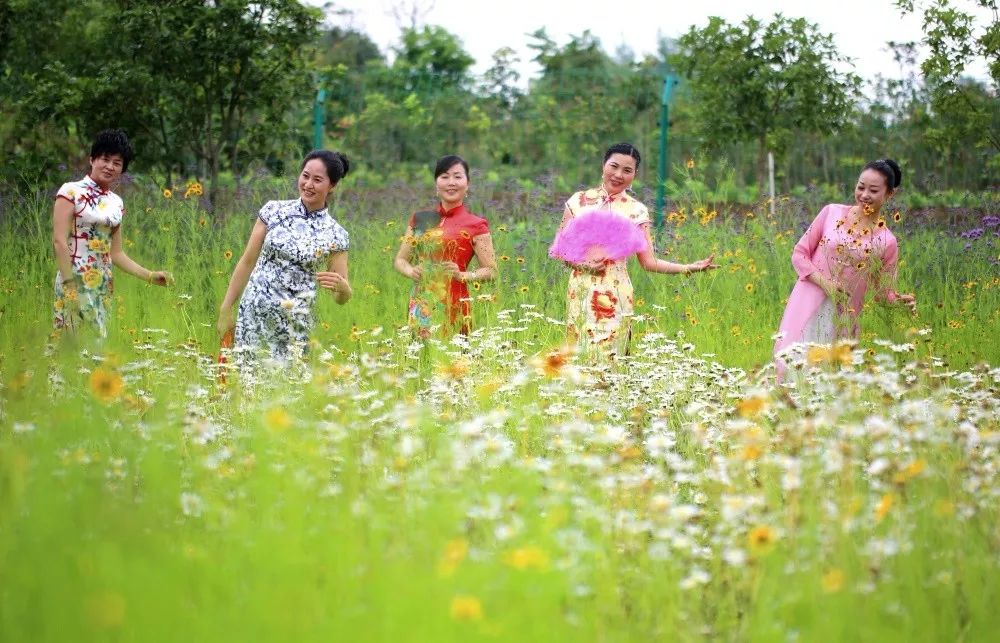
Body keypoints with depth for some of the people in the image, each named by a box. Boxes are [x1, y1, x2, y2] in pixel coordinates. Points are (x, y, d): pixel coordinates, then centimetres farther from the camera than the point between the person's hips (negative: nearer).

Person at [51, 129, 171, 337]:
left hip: (104, 285, 6)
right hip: (75, 281, -6)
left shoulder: (116, 202, 13)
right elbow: (59, 241, -11)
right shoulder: (71, 191, -5)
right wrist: (70, 284, -18)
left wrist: (150, 276, 8)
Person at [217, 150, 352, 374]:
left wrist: (340, 286, -21)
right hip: (252, 316, 1)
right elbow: (247, 263, 7)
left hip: (294, 329, -1)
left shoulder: (334, 235, -1)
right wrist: (226, 309, 5)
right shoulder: (274, 211, 2)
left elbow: (342, 297, 2)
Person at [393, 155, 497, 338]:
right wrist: (411, 271, -3)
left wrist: (461, 275, -14)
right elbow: (400, 260, 17)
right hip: (420, 305, 3)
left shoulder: (476, 226, 1)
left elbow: (491, 271, 1)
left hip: (452, 305, -3)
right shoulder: (421, 220, 12)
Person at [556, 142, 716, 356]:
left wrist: (689, 268, -10)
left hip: (615, 296, -1)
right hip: (581, 292, 1)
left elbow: (649, 262, 1)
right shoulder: (578, 201, 4)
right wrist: (581, 263, -10)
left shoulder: (636, 211, 1)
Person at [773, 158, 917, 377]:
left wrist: (901, 301, -13)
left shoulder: (886, 242, 0)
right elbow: (800, 253, 4)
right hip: (806, 308, 0)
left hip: (843, 319, 0)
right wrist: (825, 283, -11)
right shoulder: (832, 213, 1)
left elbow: (883, 291, 9)